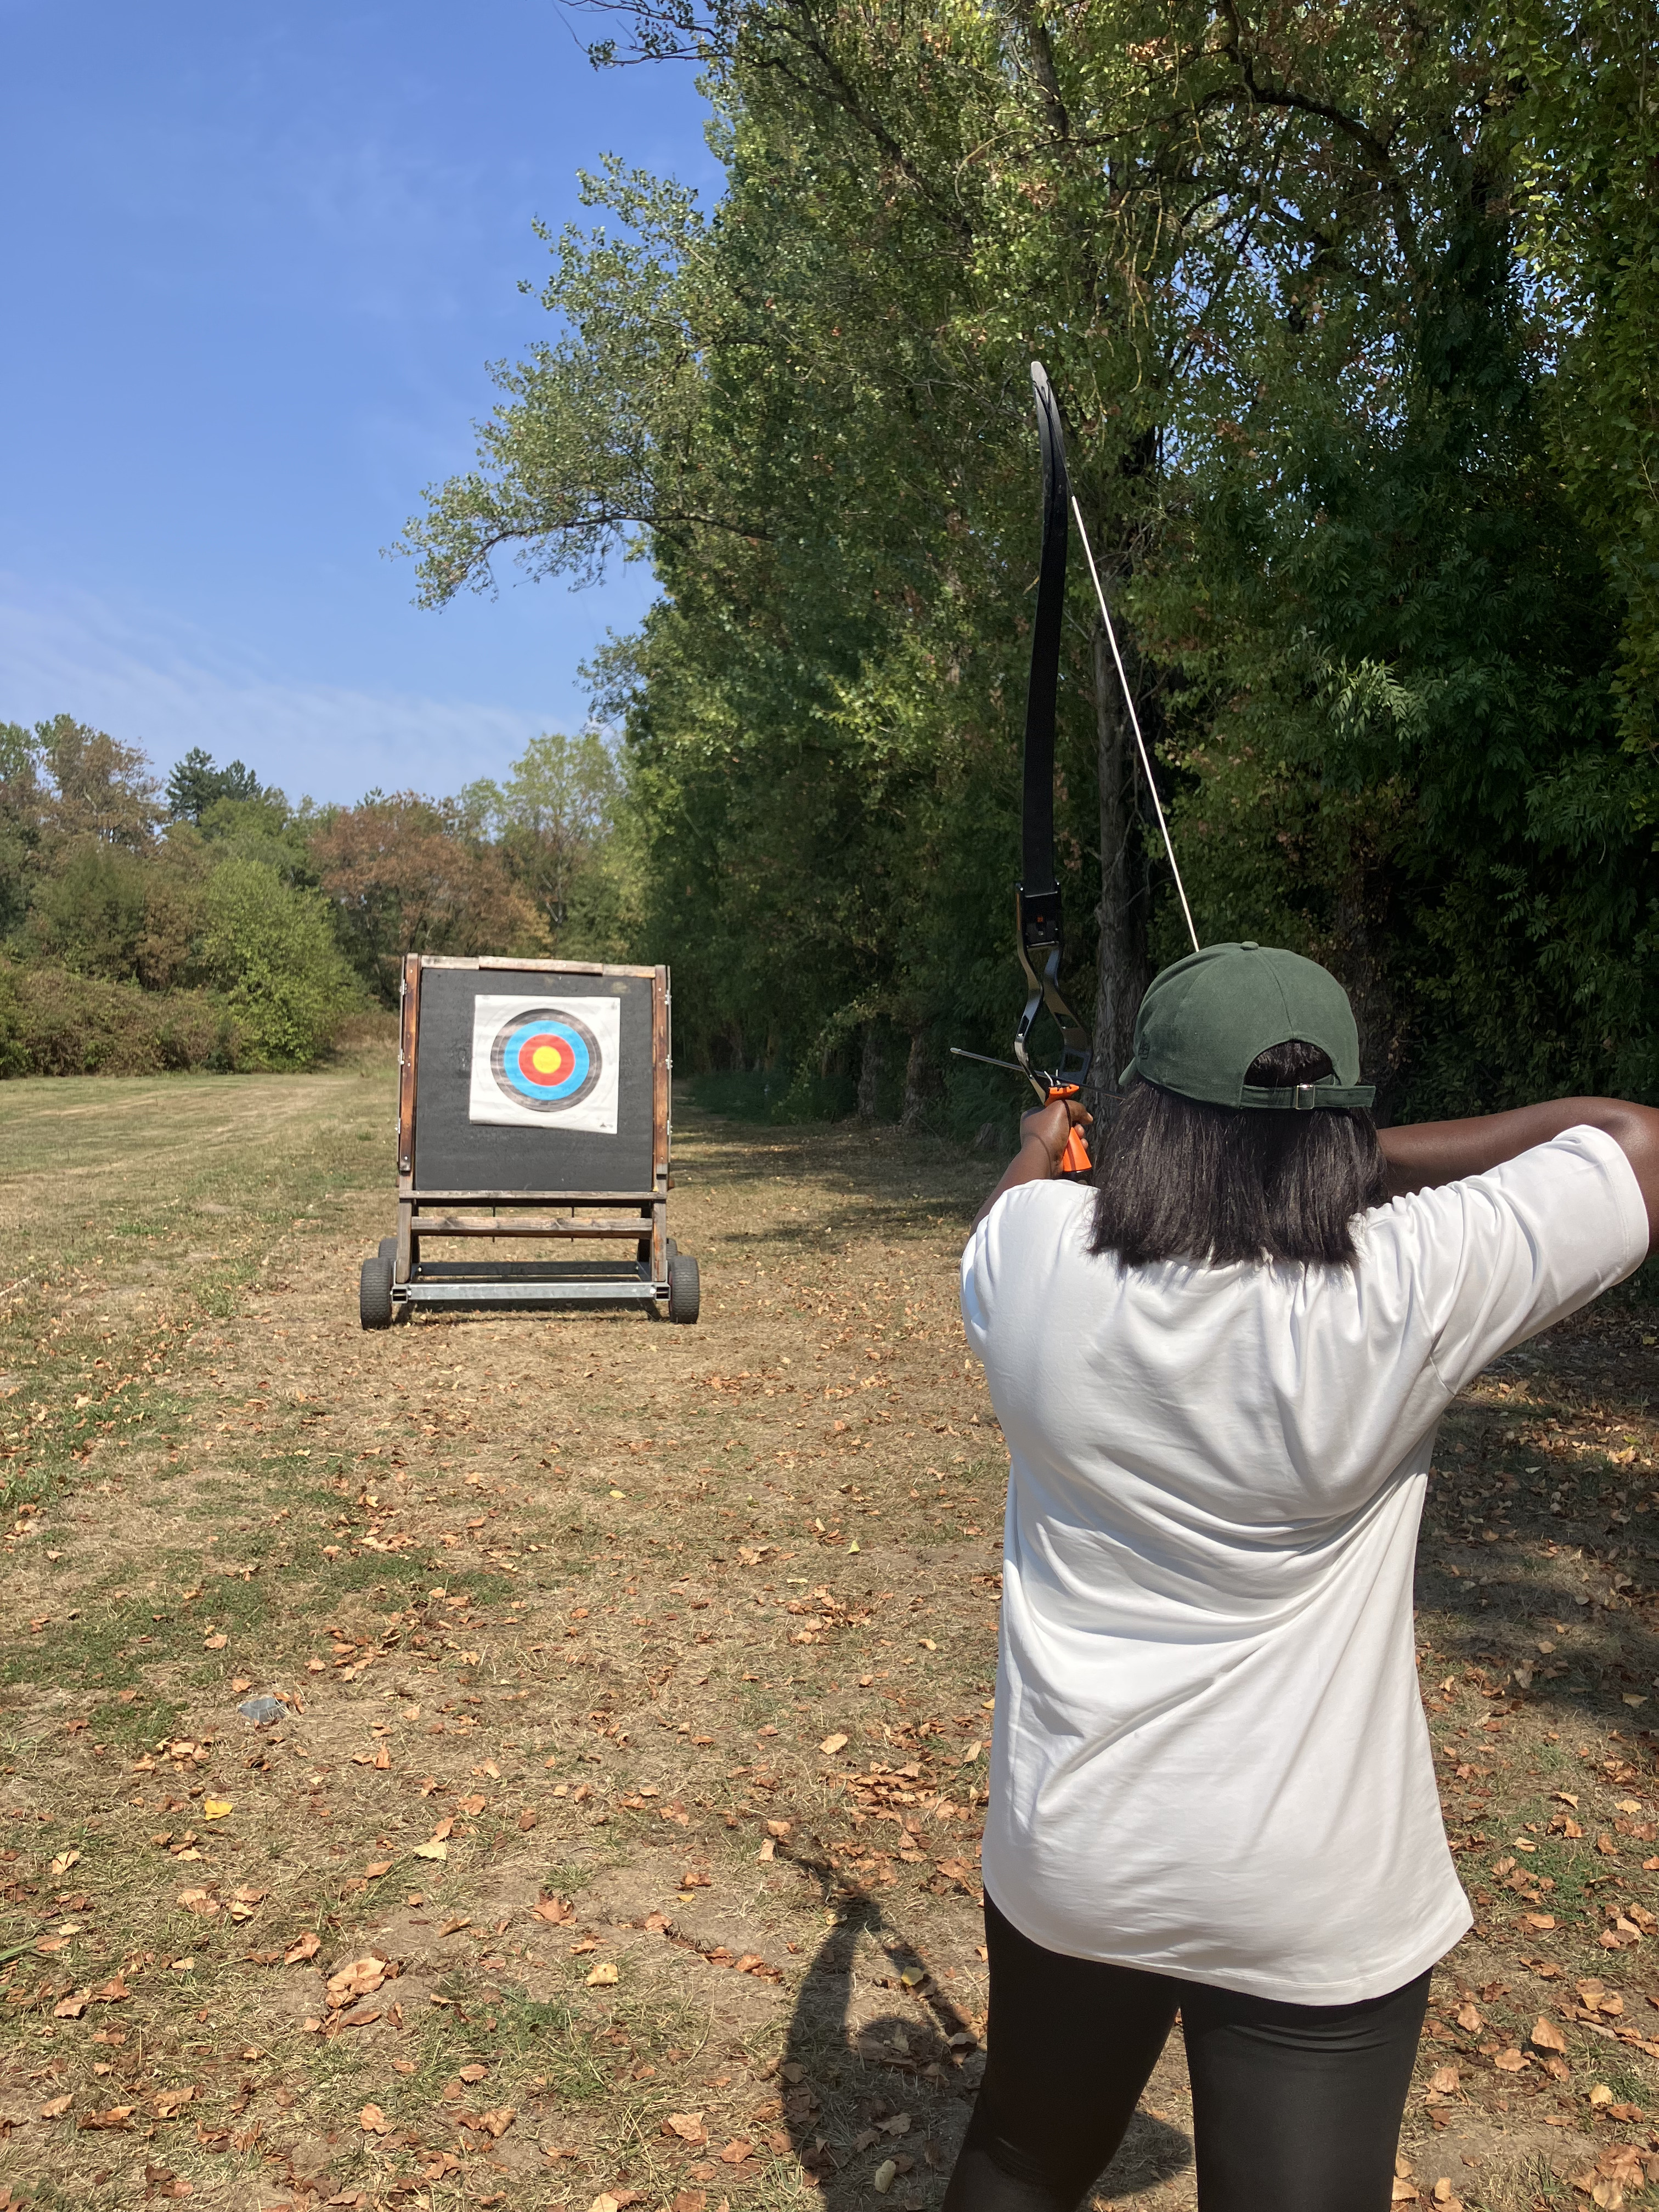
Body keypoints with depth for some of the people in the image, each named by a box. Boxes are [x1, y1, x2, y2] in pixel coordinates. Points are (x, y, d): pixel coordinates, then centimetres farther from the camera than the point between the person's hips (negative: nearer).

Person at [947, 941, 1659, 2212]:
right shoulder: (1403, 1290, -24)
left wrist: (1043, 1151, 34)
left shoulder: (1033, 1254, -15)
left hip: (1065, 1861, 3)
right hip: (1317, 1912, -2)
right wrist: (1368, 1157, -6)